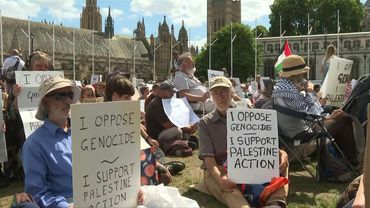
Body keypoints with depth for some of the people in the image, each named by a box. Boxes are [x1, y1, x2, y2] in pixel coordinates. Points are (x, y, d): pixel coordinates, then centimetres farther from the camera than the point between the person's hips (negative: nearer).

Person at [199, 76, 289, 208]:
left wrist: (280, 152, -18)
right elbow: (208, 157, -7)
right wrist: (219, 178, -29)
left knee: (281, 160, -18)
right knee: (228, 187, -39)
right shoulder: (205, 123, 4)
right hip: (217, 171, -3)